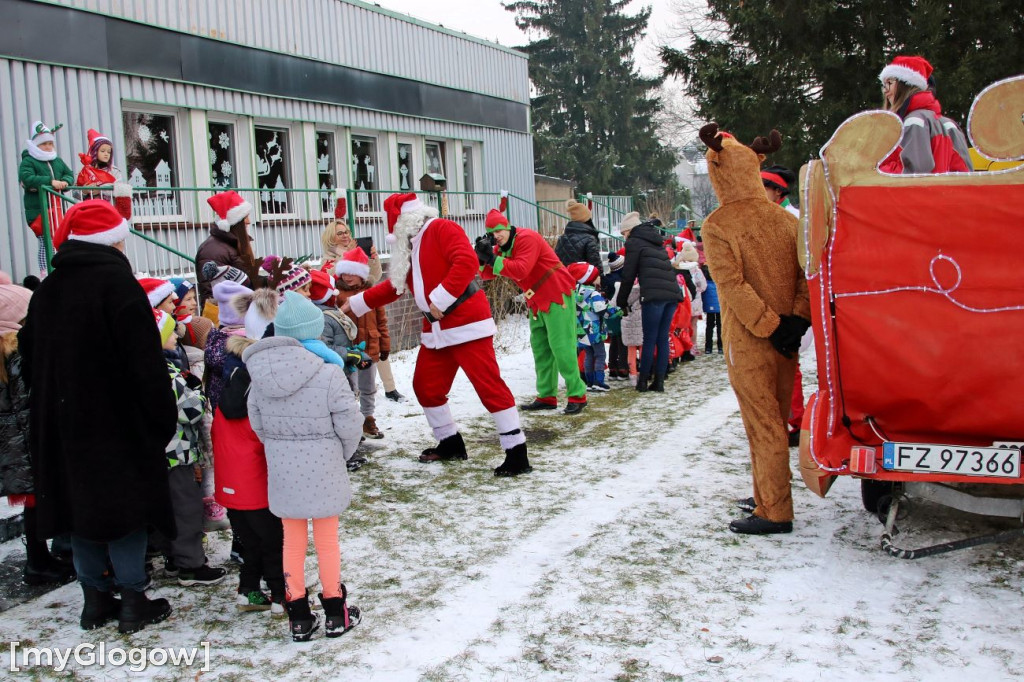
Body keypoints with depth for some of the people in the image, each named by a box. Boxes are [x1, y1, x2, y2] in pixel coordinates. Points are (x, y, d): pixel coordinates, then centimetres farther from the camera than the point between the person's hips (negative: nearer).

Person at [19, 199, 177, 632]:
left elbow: (30, 357, 15)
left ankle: (95, 600, 21)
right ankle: (133, 601, 8)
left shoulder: (47, 289, 9)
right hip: (118, 422, -6)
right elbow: (145, 360, -17)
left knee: (81, 504, 14)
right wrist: (163, 417, -10)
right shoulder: (117, 282, -13)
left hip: (61, 423, 6)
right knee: (126, 504, 3)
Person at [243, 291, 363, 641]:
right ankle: (336, 614, 25)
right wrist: (343, 453, 5)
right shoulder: (328, 375, -20)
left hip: (283, 473, 3)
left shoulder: (260, 376, -7)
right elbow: (349, 425, -15)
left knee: (293, 541, 16)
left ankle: (298, 618, 24)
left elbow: (258, 424, 1)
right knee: (327, 540, 13)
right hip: (323, 472, -3)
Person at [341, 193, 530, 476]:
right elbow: (394, 285, 29)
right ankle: (450, 443, 30)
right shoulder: (410, 246, 18)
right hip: (436, 329, 10)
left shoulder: (441, 229, -11)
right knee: (426, 386, 13)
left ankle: (517, 453, -8)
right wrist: (355, 303, 32)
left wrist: (441, 299, -24)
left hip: (466, 322, -10)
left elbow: (467, 262, -25)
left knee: (489, 385, -11)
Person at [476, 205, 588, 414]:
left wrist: (493, 259, -32)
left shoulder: (527, 239, -19)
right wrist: (482, 257, -16)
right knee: (540, 348, 9)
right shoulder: (501, 247, 8)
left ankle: (577, 395, -8)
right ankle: (546, 397, 13)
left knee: (561, 346, -11)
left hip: (557, 296, -9)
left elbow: (521, 270, -32)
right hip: (537, 301, 9)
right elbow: (487, 274, 2)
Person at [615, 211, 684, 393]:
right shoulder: (655, 241, 26)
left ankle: (643, 380, 3)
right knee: (663, 339, 9)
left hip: (654, 294, -7)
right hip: (672, 292, 7)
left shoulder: (634, 242, 4)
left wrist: (622, 301, 13)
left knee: (649, 339, -2)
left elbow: (629, 275, 3)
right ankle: (659, 380, 9)